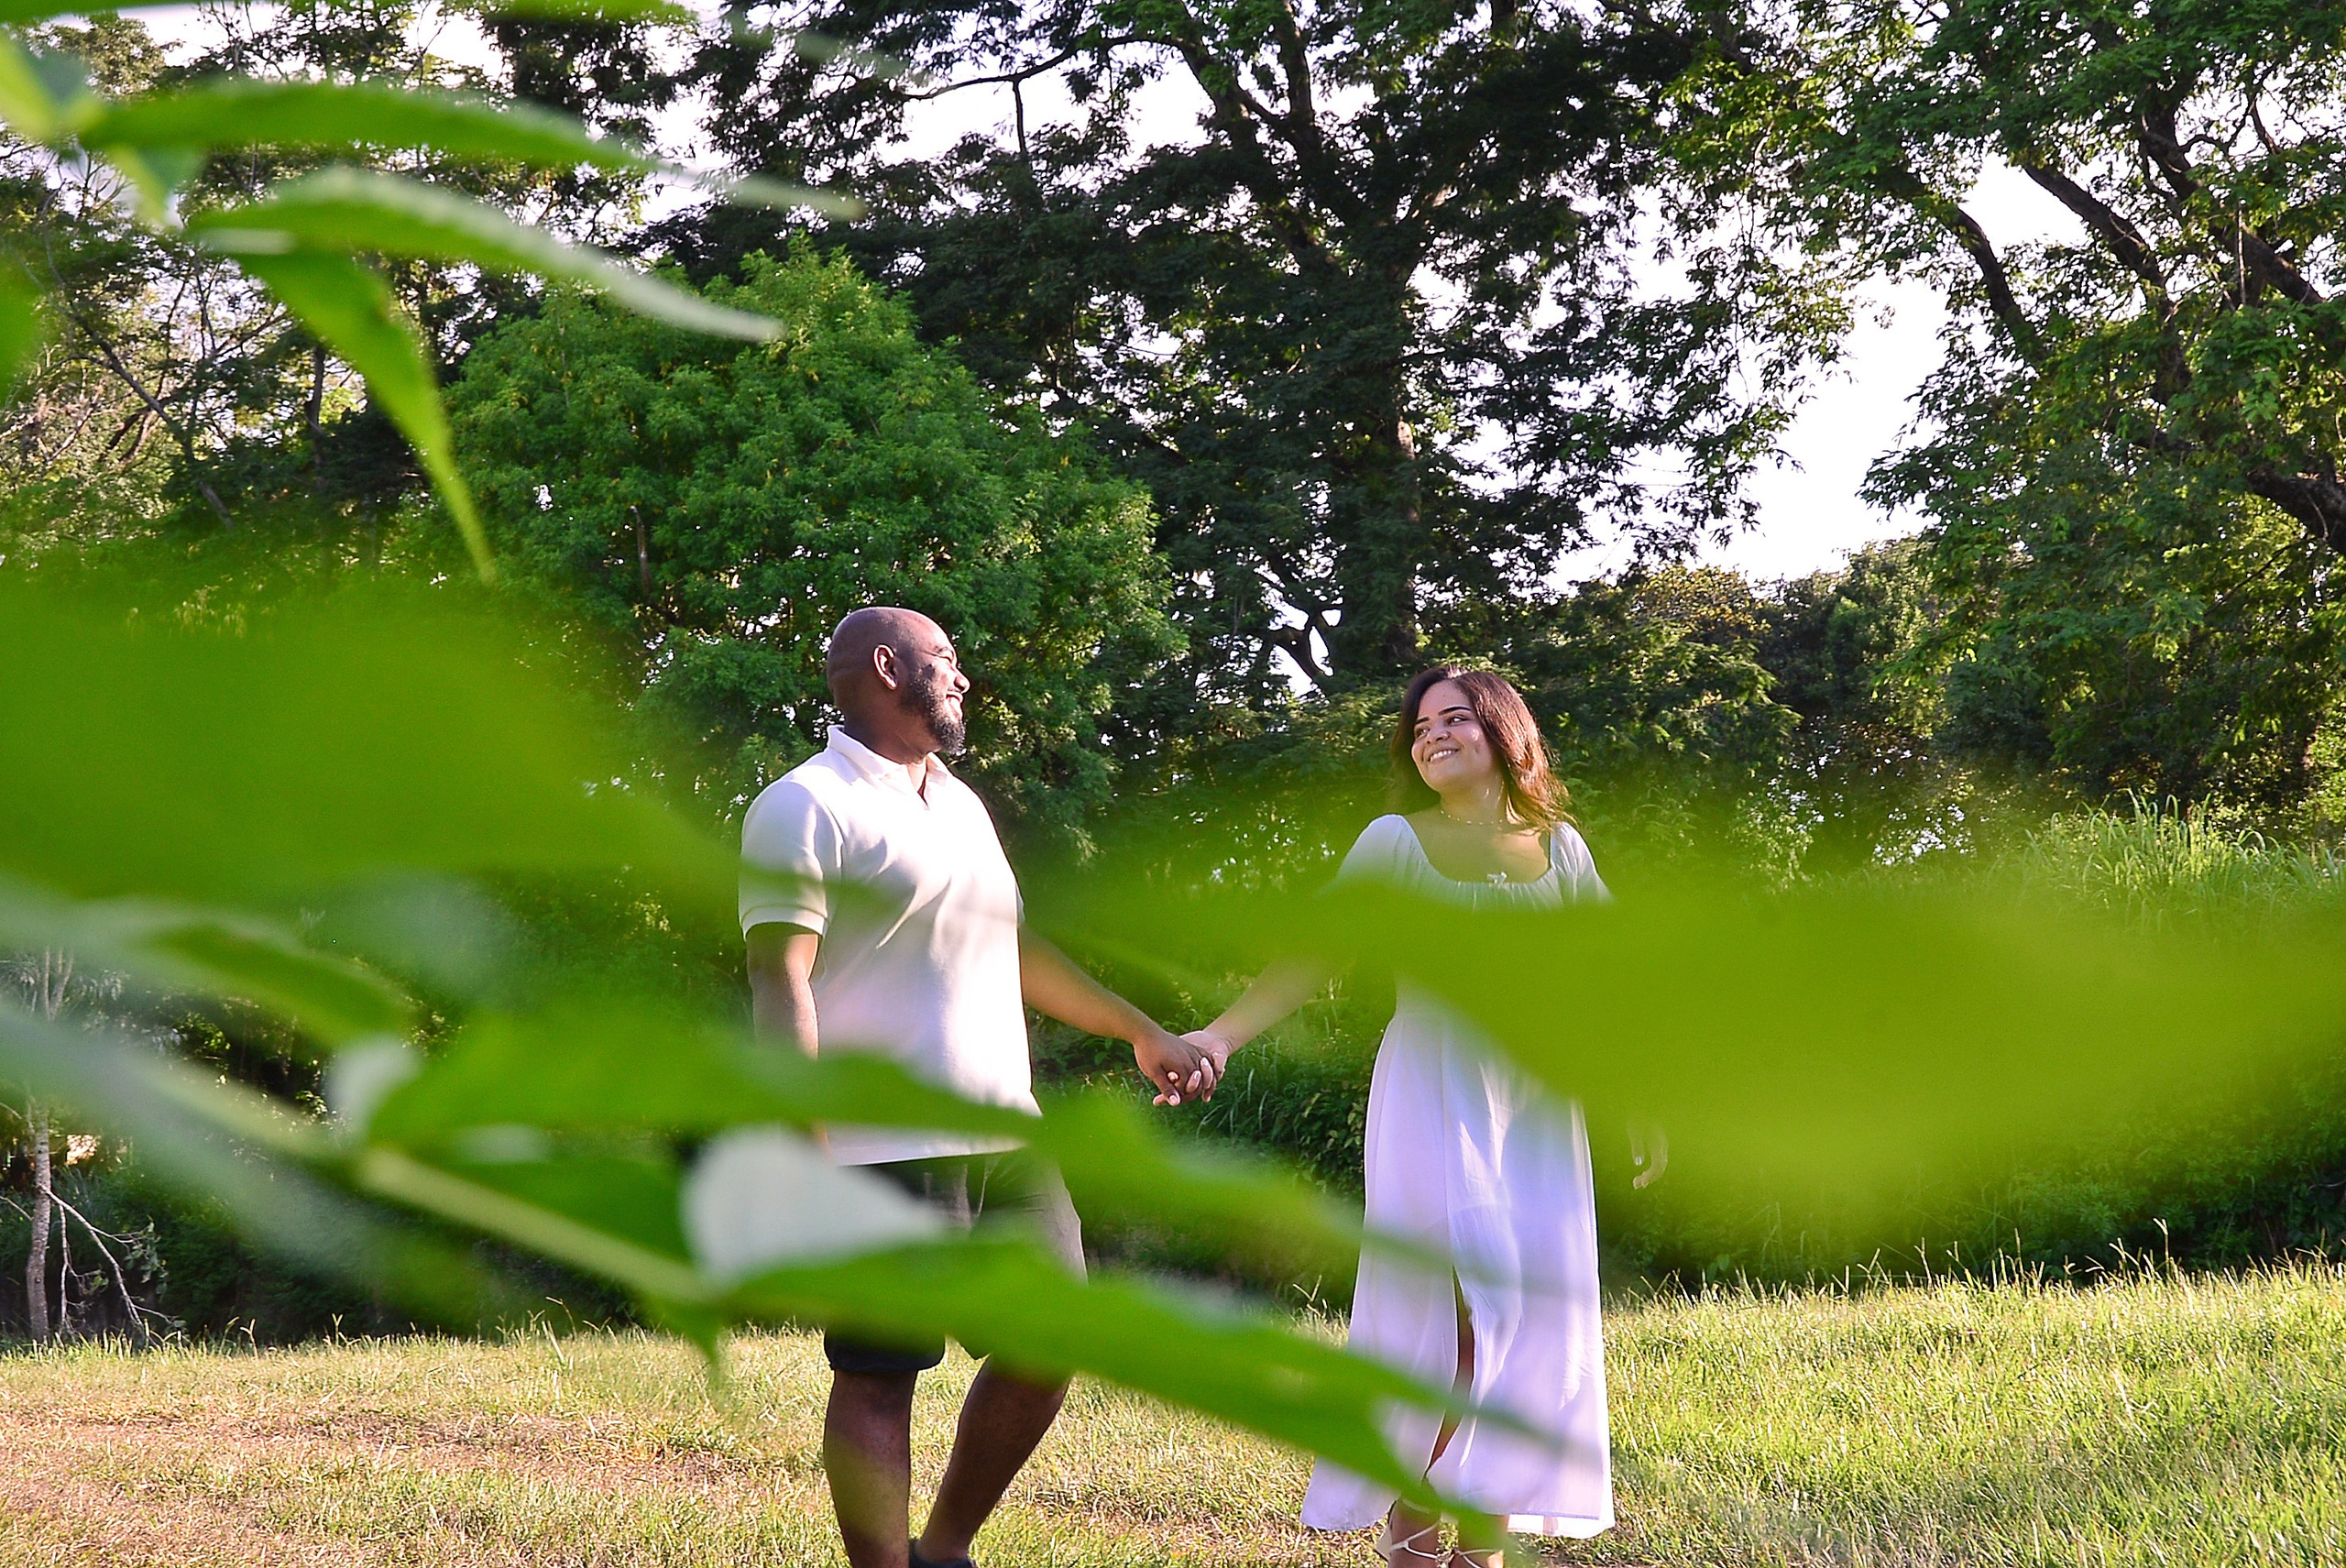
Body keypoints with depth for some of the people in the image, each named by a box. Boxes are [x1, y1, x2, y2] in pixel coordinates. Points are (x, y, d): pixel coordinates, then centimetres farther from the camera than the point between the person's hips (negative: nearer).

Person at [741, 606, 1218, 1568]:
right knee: (880, 1375, -4)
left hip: (1007, 1137, 8)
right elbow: (780, 981, -14)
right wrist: (805, 1155, -23)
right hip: (888, 1151, -8)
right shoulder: (807, 806, -6)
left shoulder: (958, 804, 21)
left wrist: (1140, 1032, 36)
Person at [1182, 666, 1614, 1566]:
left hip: (1536, 1111, 4)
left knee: (1532, 1317, 0)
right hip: (1434, 1097, -4)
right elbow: (1311, 957, -5)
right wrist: (1220, 1036, -18)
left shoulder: (1558, 848, 9)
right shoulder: (1395, 843, 0)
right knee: (1458, 1312, -14)